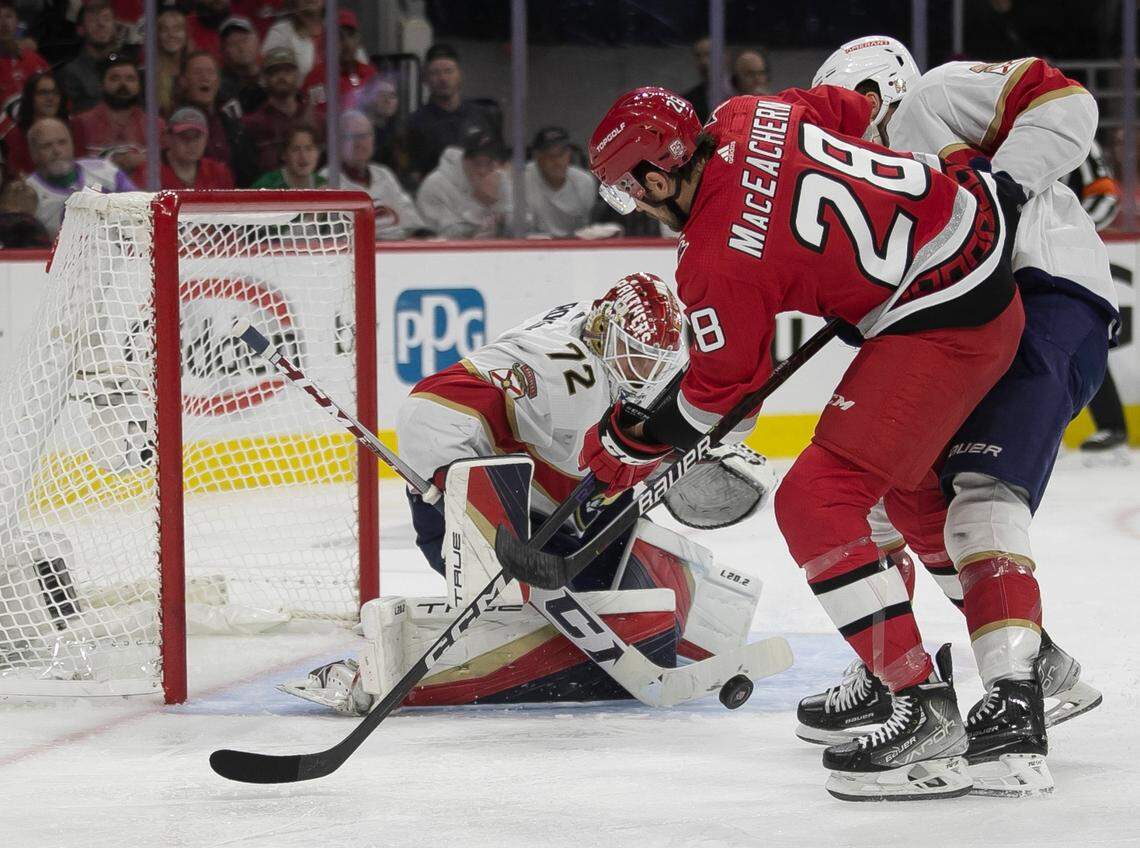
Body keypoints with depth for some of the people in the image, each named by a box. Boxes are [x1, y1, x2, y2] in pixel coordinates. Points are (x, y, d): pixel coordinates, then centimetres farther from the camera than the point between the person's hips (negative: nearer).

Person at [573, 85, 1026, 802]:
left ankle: (929, 717, -17)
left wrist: (624, 446, 11)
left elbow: (718, 398, -4)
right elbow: (852, 112, 21)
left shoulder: (718, 261, -17)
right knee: (913, 481, 29)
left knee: (817, 502, -12)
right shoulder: (747, 118, 2)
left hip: (937, 324, -10)